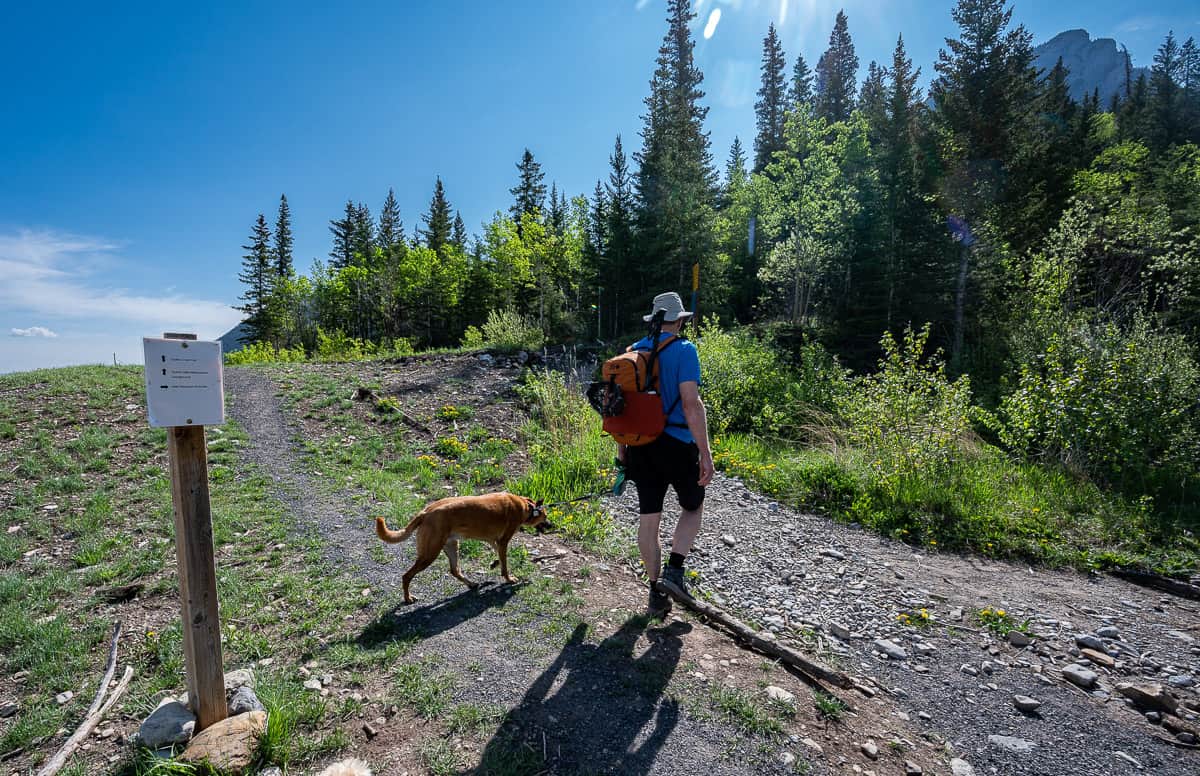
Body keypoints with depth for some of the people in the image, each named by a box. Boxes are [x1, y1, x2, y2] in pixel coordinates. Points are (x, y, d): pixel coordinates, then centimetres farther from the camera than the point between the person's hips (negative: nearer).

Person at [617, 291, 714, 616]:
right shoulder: (684, 350, -9)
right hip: (676, 444, -5)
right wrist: (705, 453, -15)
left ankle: (656, 592, 23)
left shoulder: (633, 351, 8)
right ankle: (674, 569, 5)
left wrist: (621, 448, 17)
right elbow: (691, 404, -18)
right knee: (692, 508, 19)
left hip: (640, 445, 5)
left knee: (648, 518, 11)